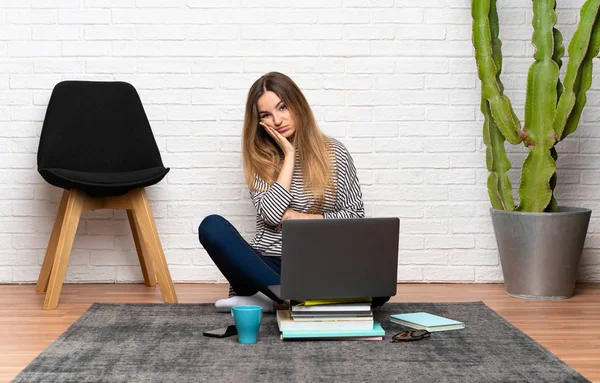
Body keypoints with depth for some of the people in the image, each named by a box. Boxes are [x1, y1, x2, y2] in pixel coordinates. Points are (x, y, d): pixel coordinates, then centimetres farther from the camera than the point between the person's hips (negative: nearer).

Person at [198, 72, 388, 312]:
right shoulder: (259, 158, 6)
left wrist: (300, 218, -5)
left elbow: (355, 216, 4)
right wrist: (289, 154, -6)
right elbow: (271, 215, -10)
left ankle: (270, 299, -26)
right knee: (212, 227, -28)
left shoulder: (334, 153, 6)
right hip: (267, 266, 0)